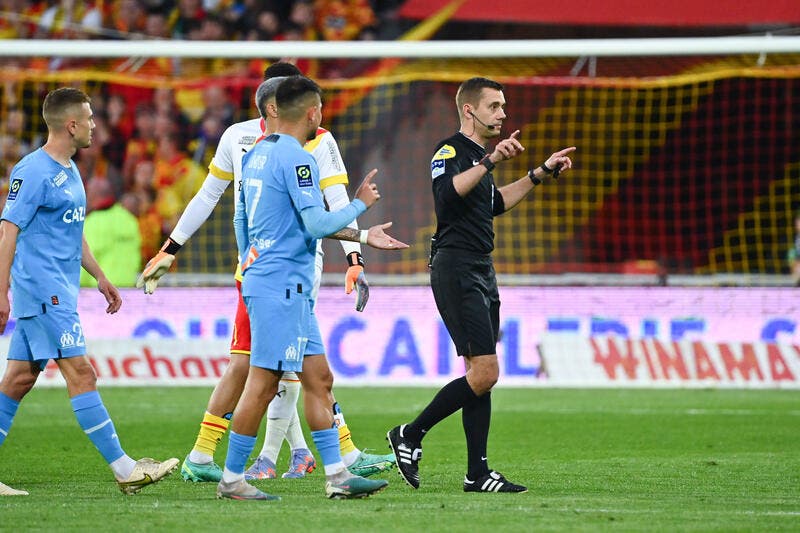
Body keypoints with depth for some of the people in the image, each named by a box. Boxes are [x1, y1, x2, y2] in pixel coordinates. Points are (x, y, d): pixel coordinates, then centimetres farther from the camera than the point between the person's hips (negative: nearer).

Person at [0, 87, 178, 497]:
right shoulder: (33, 172, -13)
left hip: (59, 291, 10)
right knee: (80, 373, -9)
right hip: (41, 289, -10)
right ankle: (124, 470, -9)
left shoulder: (68, 170, 17)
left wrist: (100, 277, 28)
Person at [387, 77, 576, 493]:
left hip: (481, 274, 10)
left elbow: (493, 203, 33)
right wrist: (490, 161, -38)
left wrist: (540, 173, 32)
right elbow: (448, 192, -32)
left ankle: (477, 474, 8)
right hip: (457, 270, -10)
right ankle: (409, 436, -1)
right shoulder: (450, 151, -11)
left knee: (481, 376, 7)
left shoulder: (476, 154, 17)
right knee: (484, 373, -13)